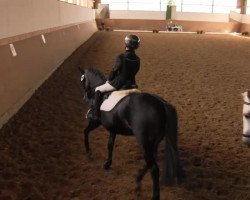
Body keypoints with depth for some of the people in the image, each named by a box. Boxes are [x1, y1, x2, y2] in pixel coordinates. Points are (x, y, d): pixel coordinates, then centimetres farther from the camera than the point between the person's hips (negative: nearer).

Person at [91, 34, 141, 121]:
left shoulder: (121, 57, -20)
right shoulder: (137, 59, -1)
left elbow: (114, 70, -13)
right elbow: (133, 72, 9)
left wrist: (109, 80, 4)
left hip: (118, 83, -6)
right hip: (130, 84, 6)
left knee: (98, 90, 10)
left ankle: (95, 115, 6)